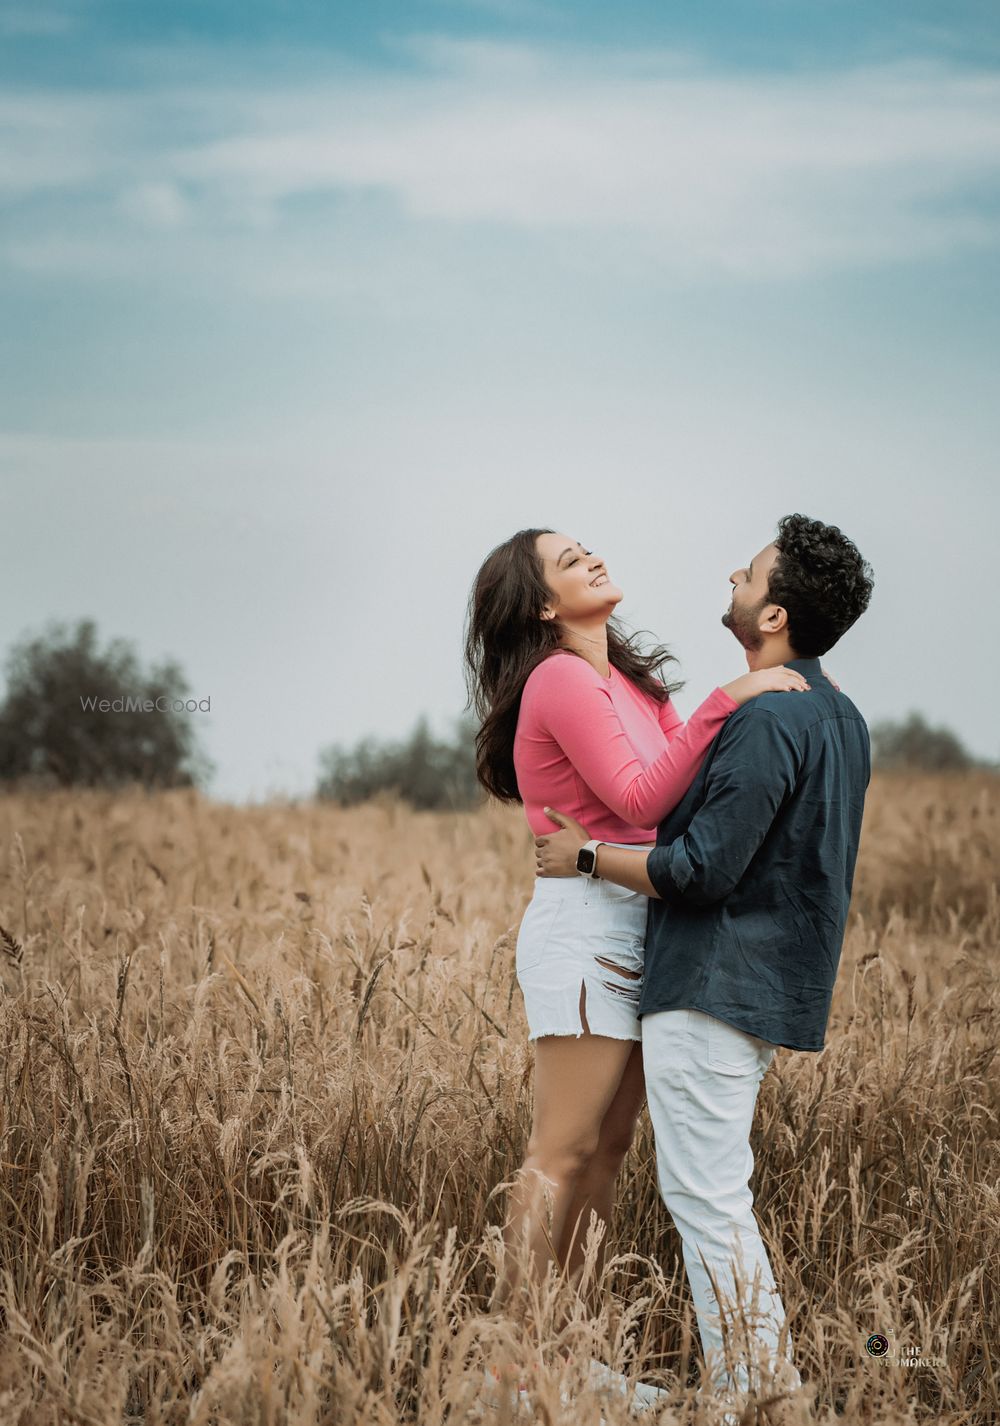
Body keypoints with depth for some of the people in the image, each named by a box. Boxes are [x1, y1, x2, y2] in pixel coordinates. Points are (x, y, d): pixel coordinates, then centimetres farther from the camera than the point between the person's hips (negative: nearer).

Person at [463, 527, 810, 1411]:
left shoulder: (627, 682, 17)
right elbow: (640, 798, -19)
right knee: (565, 1150, -7)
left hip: (634, 930, 9)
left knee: (609, 1144, 8)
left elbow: (697, 782, 12)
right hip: (585, 925, -9)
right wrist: (726, 702, -22)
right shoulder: (562, 681, -11)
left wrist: (787, 705, 2)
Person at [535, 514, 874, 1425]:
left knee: (706, 1194, -6)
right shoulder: (839, 719, 13)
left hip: (717, 987, -10)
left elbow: (702, 869, -21)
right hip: (768, 983, 10)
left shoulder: (768, 721, -19)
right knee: (711, 1188, 17)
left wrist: (586, 856, -9)